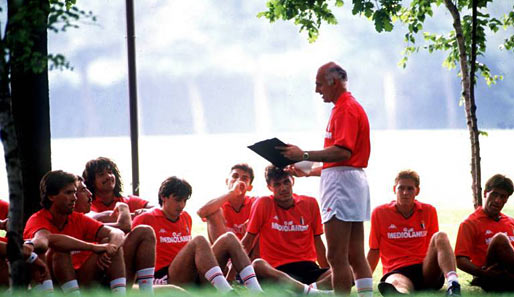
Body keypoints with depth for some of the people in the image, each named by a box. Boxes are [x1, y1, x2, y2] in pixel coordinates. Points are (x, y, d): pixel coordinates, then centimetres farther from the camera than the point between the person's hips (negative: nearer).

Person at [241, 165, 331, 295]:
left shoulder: (310, 203, 10)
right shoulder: (263, 204, 2)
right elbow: (248, 240, 6)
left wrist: (329, 273, 9)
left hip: (308, 268, 3)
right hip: (278, 271, -3)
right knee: (257, 265, -39)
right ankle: (309, 291, -51)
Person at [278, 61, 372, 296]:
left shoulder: (346, 108, -10)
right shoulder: (350, 107, 22)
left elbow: (343, 152, -24)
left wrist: (305, 155, -20)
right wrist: (309, 171, 21)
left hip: (342, 182, -11)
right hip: (354, 180, 11)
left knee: (337, 257, -11)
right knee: (356, 257, 8)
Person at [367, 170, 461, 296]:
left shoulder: (429, 211, 12)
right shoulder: (380, 213, 7)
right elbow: (374, 250, 13)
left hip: (426, 268, 3)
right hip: (397, 271, -3)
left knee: (440, 237, -24)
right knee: (396, 283, -41)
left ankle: (453, 285, -48)